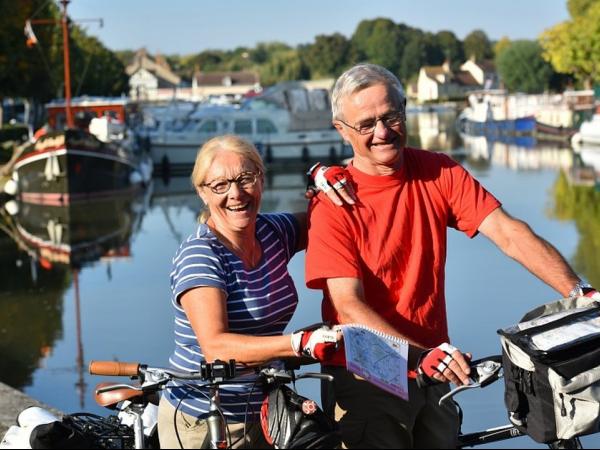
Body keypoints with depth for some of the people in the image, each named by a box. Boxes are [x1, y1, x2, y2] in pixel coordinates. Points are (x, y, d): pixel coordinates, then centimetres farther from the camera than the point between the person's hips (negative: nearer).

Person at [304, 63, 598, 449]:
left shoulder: (440, 175, -2)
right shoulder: (333, 204, -14)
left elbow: (508, 233, -11)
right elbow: (349, 306, -20)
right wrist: (419, 356, -34)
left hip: (438, 373, 4)